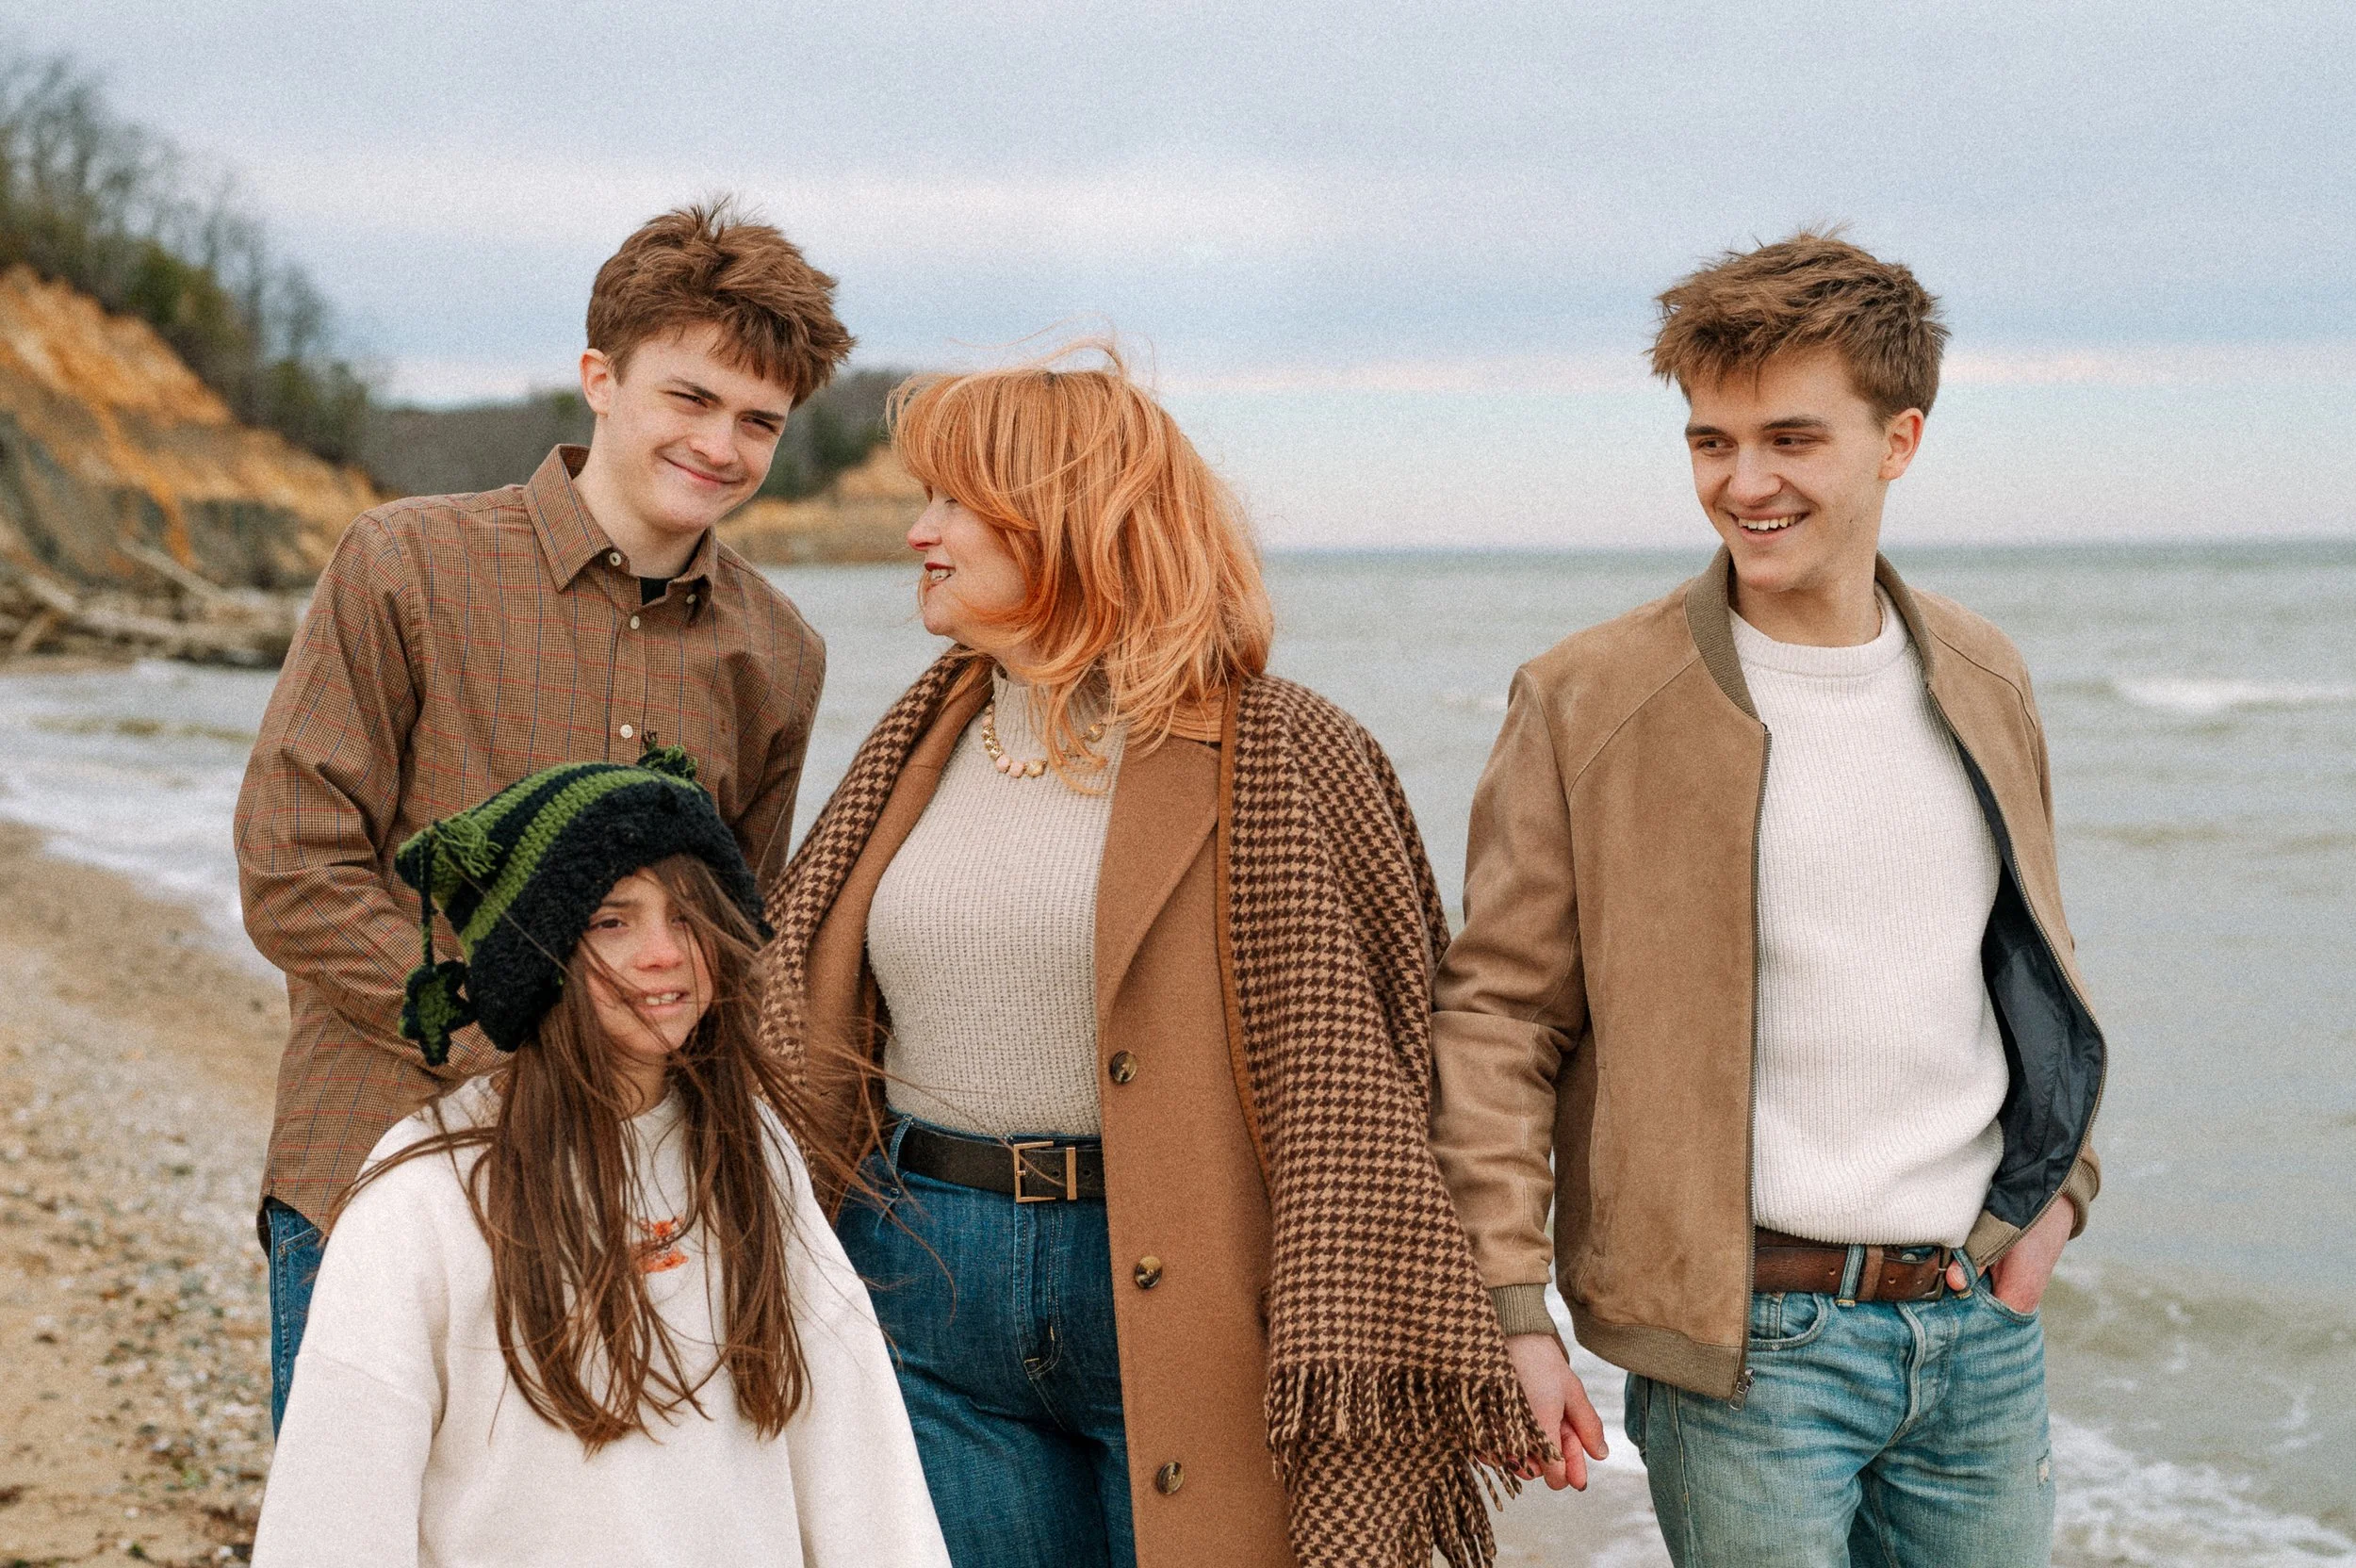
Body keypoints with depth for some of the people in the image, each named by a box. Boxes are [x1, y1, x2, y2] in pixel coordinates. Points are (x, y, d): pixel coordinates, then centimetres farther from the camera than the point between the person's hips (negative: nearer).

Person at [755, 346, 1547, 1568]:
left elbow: (1348, 1092, -8)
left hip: (1183, 1300, -5)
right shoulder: (921, 746, 12)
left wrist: (1341, 1361, -13)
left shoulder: (1273, 759, -6)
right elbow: (805, 1014, 16)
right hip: (926, 1276, 5)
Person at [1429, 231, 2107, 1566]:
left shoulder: (1983, 681, 7)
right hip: (1747, 1340, -5)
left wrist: (2058, 1188, 8)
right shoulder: (1588, 702, -8)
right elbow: (1498, 1015, -7)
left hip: (1985, 1320, 5)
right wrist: (1510, 1309, -11)